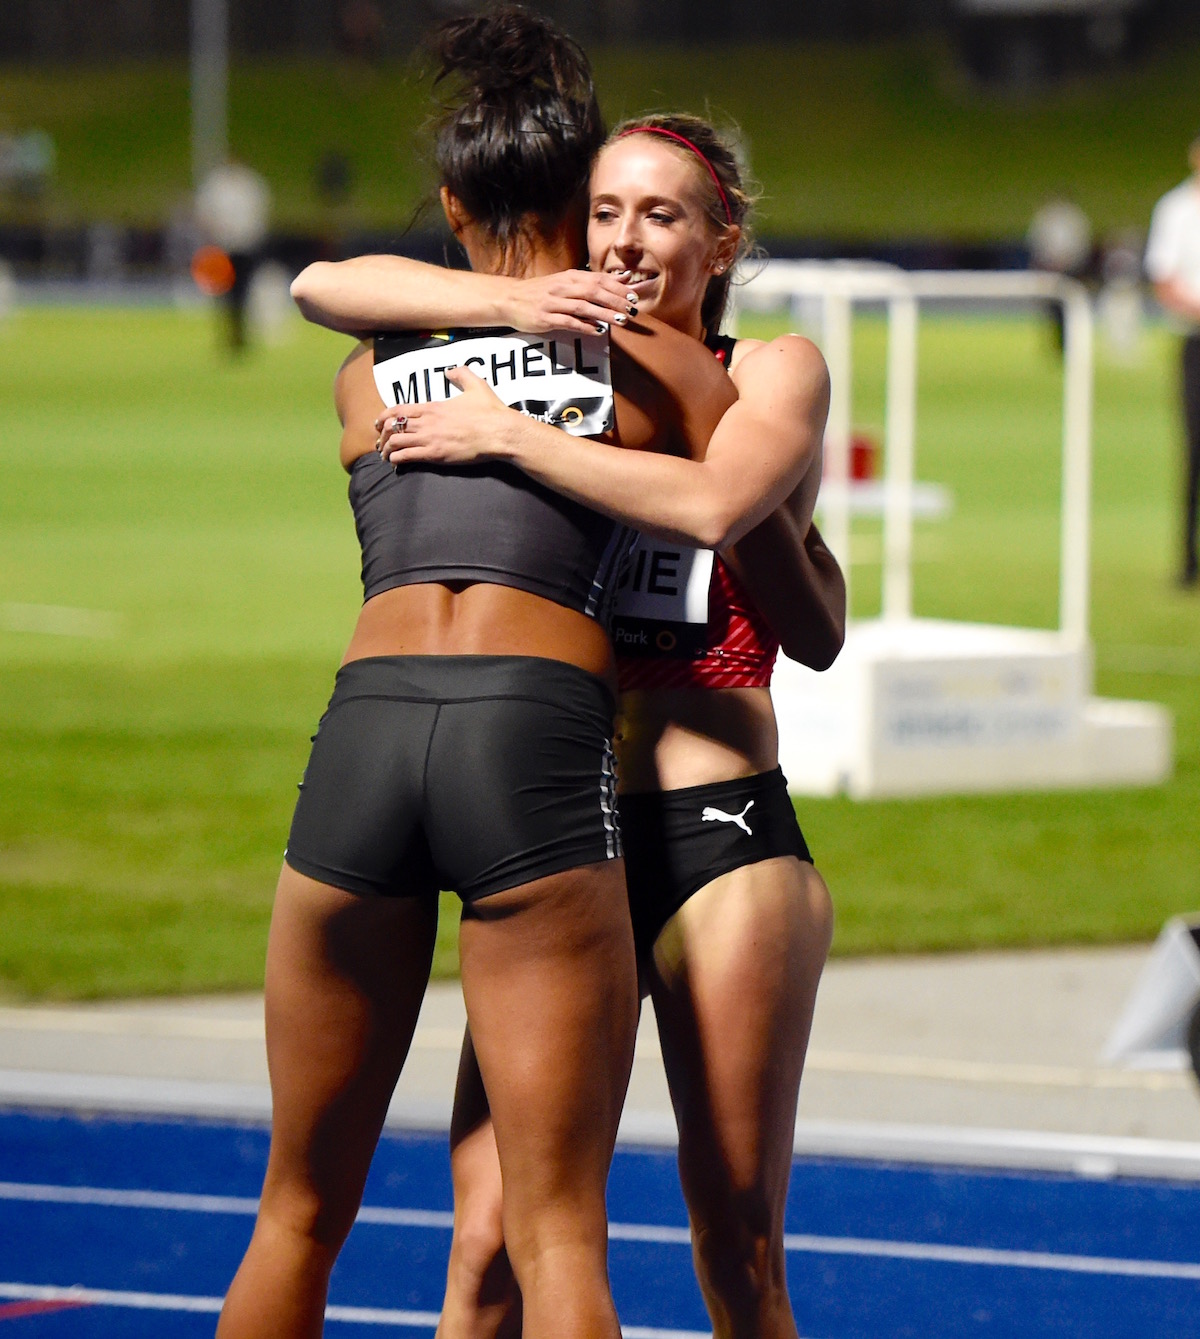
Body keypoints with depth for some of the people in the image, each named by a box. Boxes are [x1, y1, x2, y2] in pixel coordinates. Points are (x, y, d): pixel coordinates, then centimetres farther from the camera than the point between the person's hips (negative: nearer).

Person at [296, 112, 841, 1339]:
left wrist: (505, 439, -15)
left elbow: (710, 501, -15)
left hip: (721, 832, -2)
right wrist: (509, 300, -9)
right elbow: (324, 288, 3)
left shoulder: (775, 374, 6)